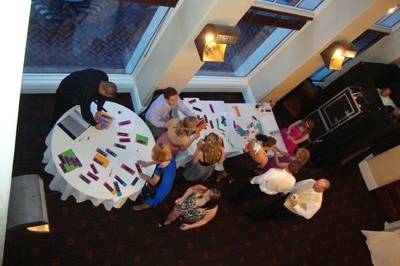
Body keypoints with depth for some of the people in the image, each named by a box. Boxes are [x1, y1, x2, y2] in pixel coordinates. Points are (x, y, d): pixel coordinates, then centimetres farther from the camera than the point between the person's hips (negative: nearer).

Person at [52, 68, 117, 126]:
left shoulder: (104, 77, -26)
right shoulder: (88, 92, -47)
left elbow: (102, 96, -7)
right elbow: (85, 112, -38)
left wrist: (99, 110, -9)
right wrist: (95, 124, -24)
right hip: (66, 92, -6)